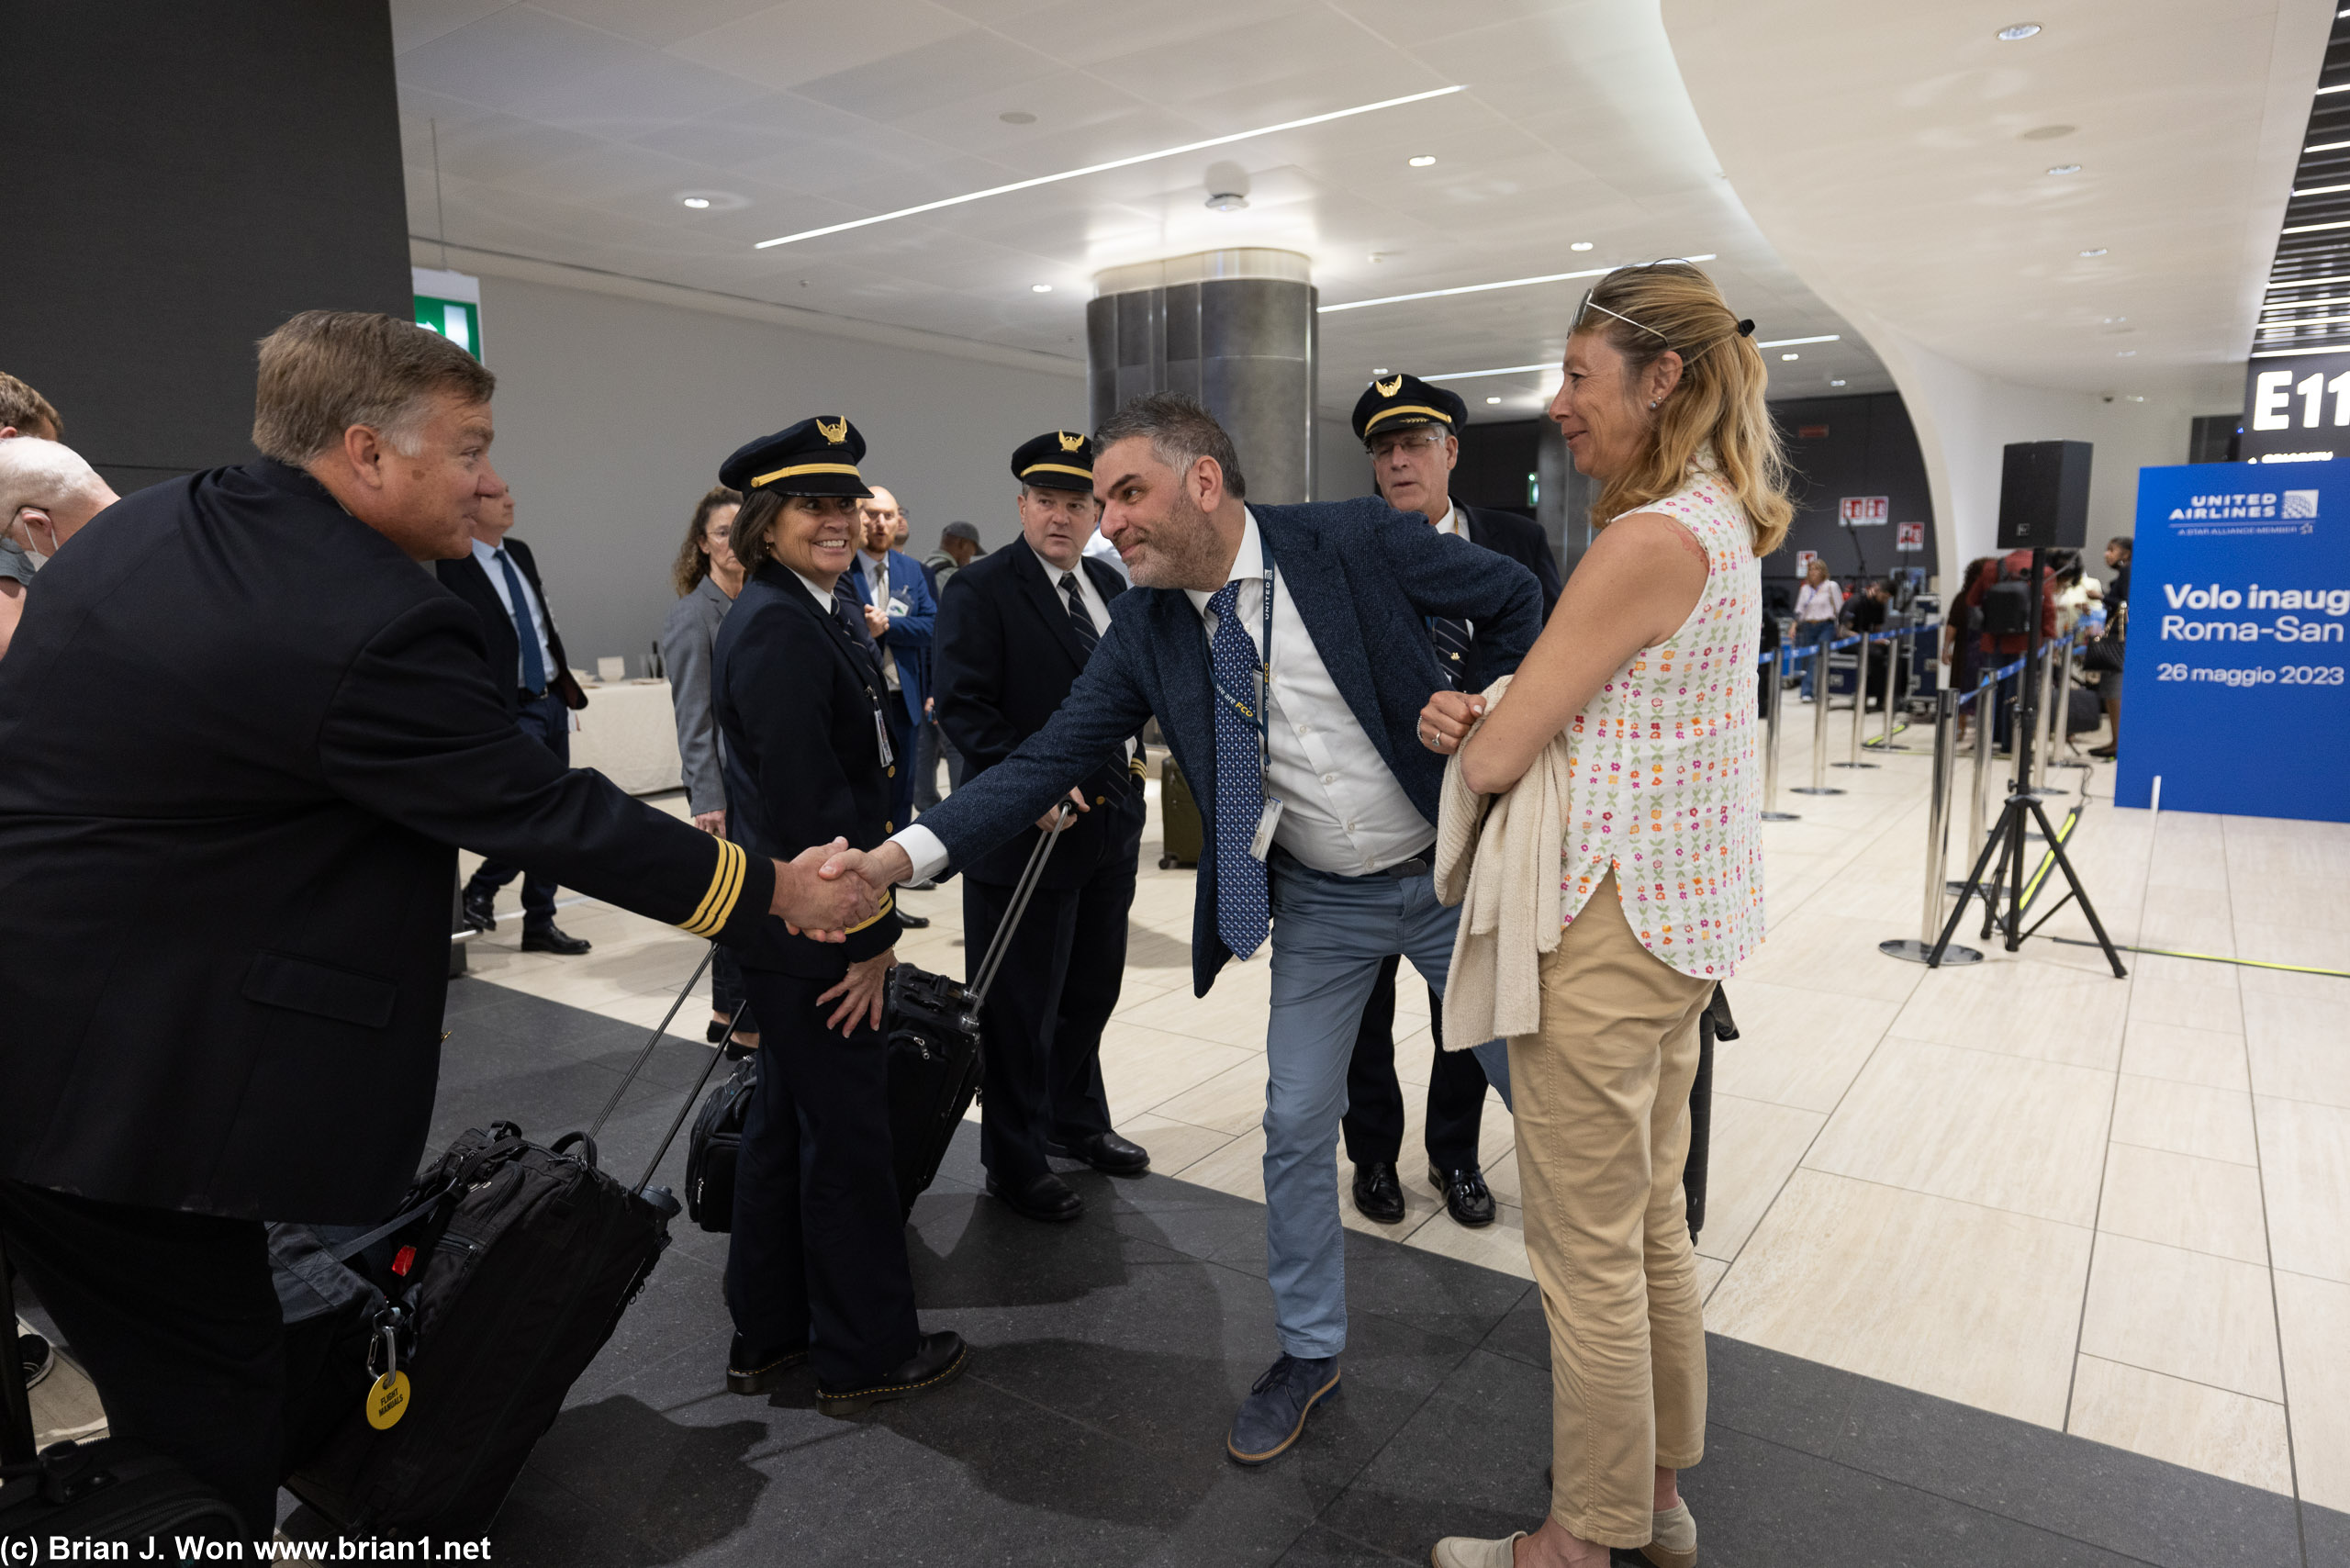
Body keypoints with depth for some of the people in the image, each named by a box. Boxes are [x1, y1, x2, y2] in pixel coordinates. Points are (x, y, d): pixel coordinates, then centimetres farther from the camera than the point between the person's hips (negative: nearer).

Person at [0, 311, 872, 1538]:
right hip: (127, 1084, -9)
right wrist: (779, 890, -8)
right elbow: (549, 815, -18)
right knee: (209, 1399, 8)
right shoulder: (380, 627, -23)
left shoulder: (132, 526, 5)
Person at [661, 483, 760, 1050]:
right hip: (728, 785, -7)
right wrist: (708, 800, -18)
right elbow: (694, 719, -13)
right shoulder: (694, 615, -10)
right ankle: (747, 1024, 11)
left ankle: (728, 1013, 26)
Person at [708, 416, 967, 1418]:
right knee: (848, 1133, 4)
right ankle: (865, 1355, 23)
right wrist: (868, 934, -17)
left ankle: (766, 1336, 36)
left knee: (786, 1124, 19)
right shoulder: (778, 629, -20)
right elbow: (807, 800, -23)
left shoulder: (811, 616, 12)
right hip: (811, 932, -10)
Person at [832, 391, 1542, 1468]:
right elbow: (1048, 761, -12)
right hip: (1318, 905, 2)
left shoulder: (1354, 541, -18)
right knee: (1296, 1125, 8)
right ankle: (1309, 1349, 32)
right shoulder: (1145, 626, -8)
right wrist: (900, 855, -23)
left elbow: (1516, 598, -4)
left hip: (1450, 871, -2)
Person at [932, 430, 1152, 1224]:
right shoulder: (980, 590, -12)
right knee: (1022, 1008, 4)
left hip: (1110, 823, 8)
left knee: (1091, 990, 21)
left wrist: (1130, 760, 11)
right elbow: (963, 707, -18)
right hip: (1028, 829, -7)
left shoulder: (1109, 585, 11)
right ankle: (1014, 1164, 22)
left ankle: (1076, 1121, 41)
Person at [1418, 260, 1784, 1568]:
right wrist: (1480, 716, -5)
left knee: (1588, 1253, 5)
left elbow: (1496, 760, -19)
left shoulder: (1651, 539, -21)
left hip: (1611, 926, -10)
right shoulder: (1720, 525, 11)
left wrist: (1470, 735, 3)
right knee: (1655, 1218, 21)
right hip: (1687, 918, 10)